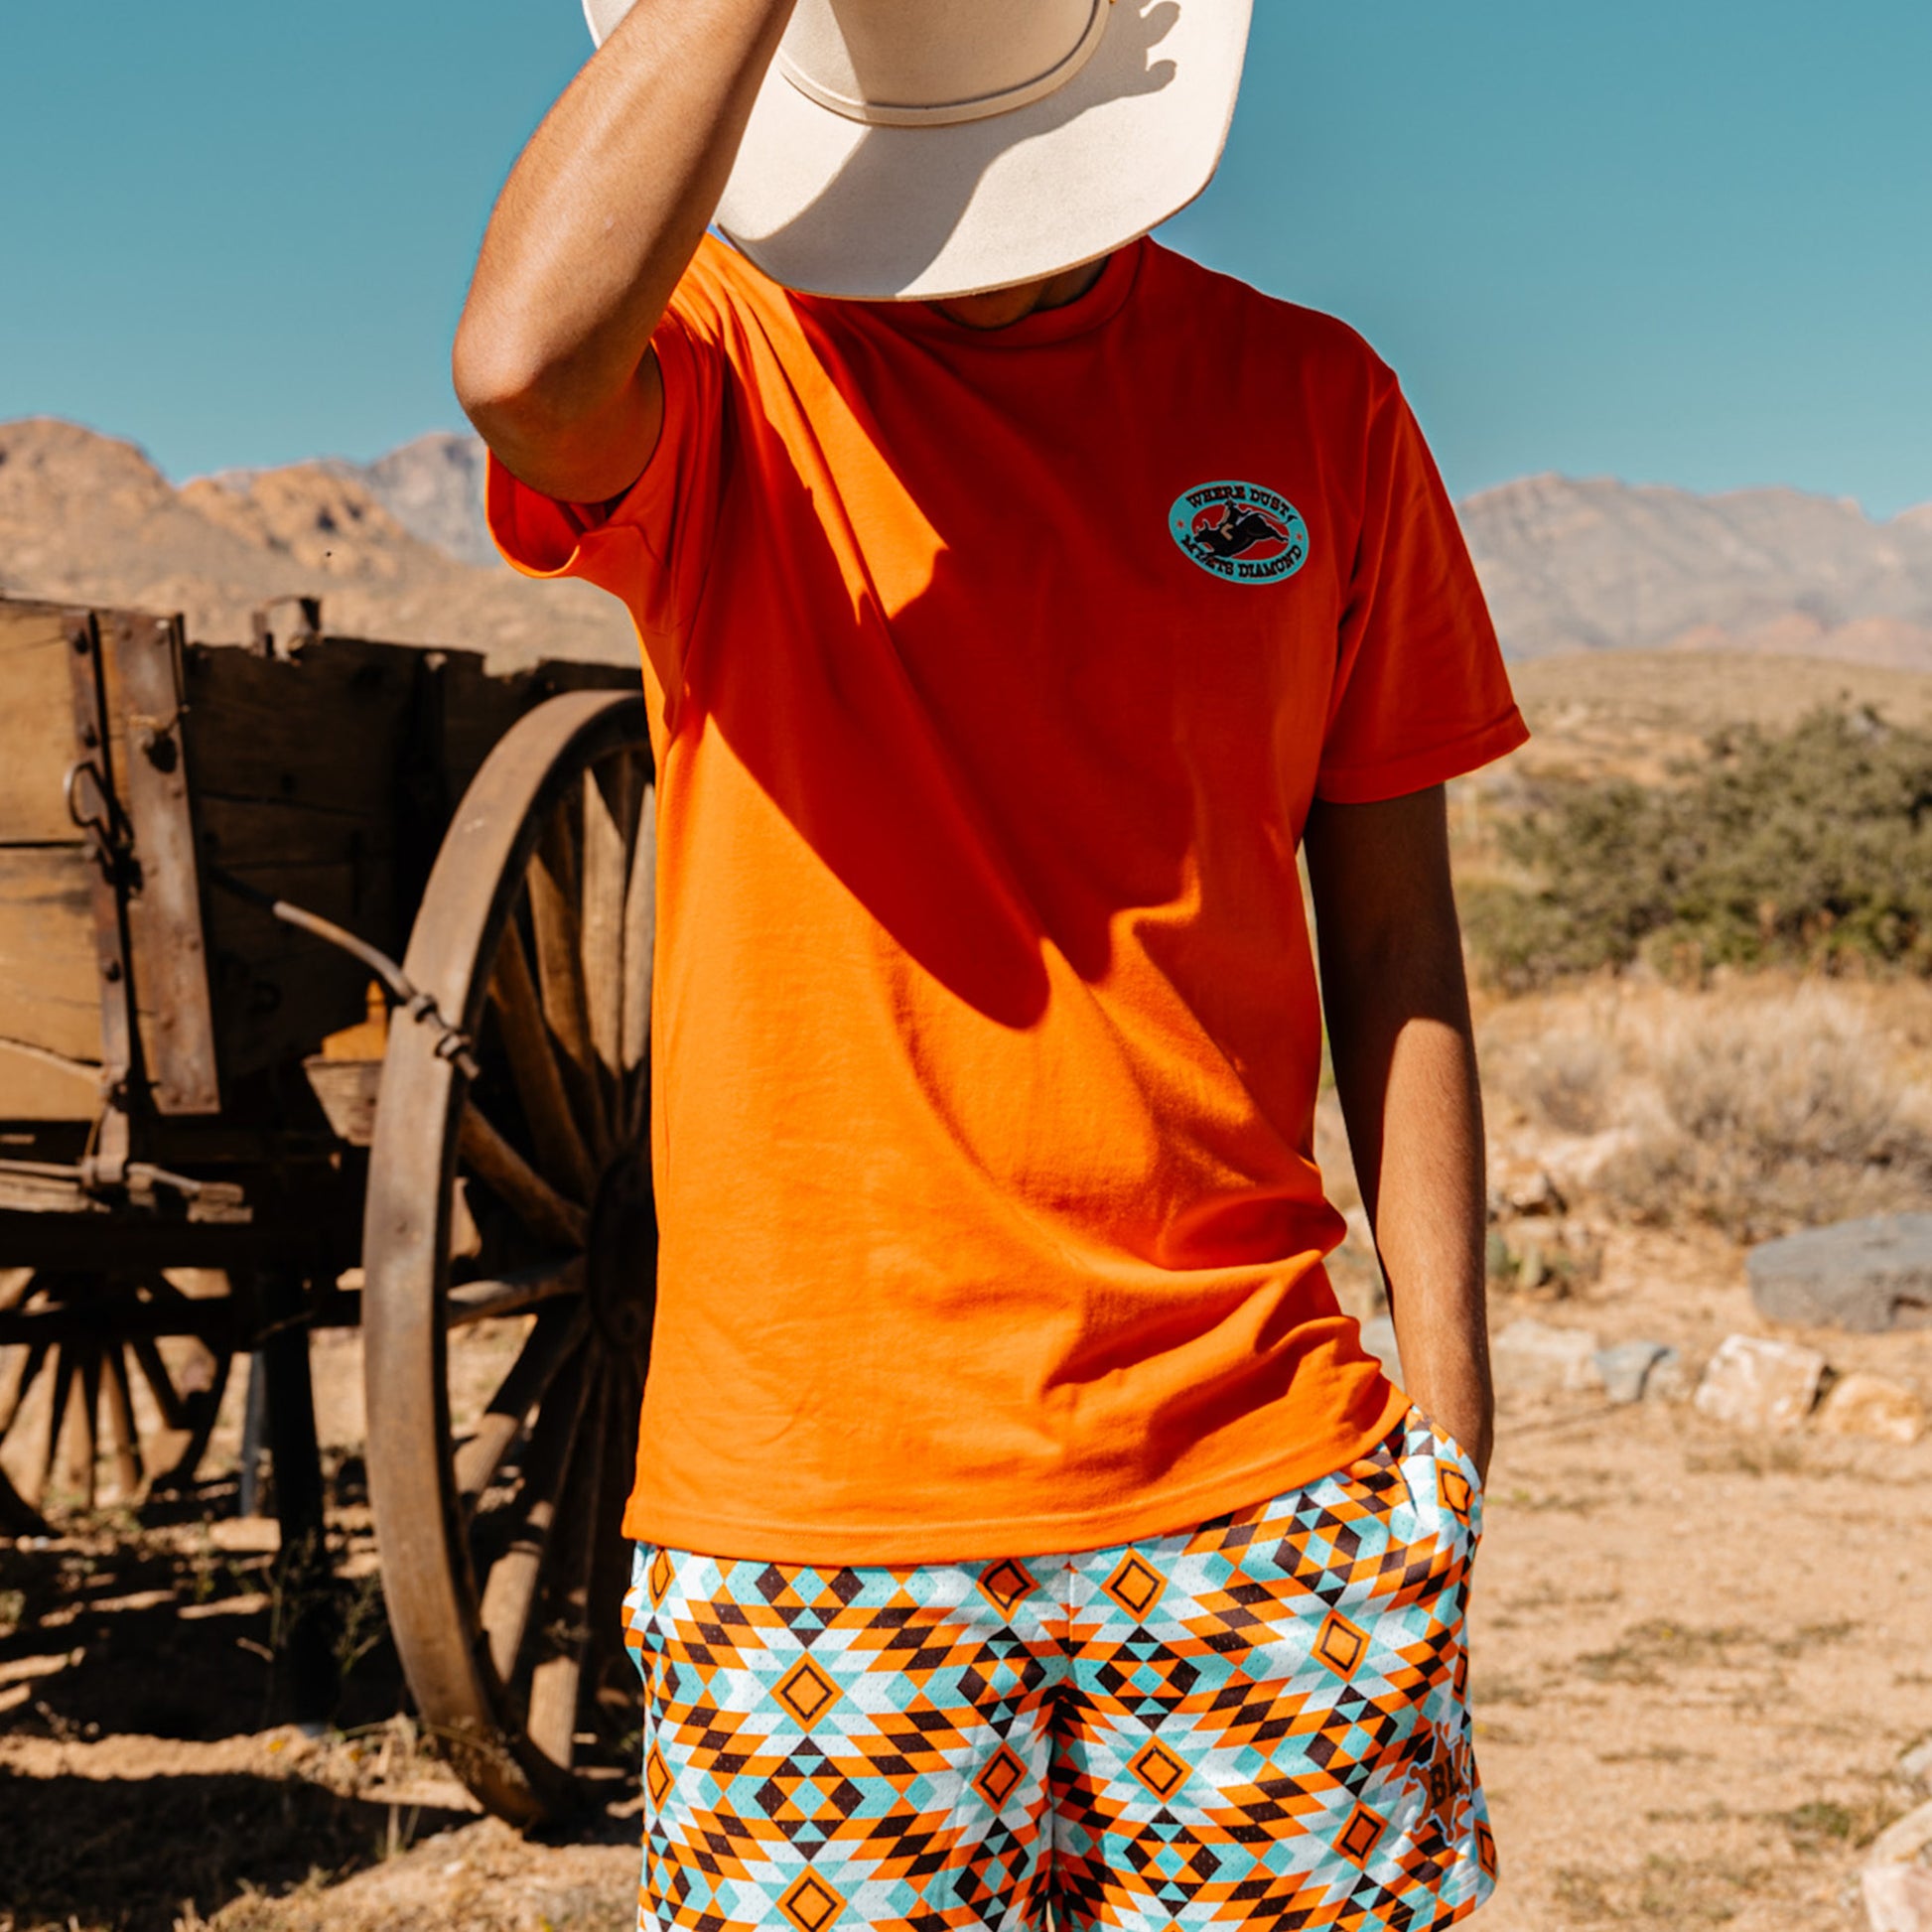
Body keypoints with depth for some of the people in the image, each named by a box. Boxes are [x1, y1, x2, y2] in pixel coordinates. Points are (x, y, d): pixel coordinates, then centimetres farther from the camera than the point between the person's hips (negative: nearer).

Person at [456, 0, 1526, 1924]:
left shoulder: (1310, 403, 5)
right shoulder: (708, 361, -1)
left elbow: (1392, 941, 8)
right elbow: (521, 358, -28)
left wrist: (1447, 1416, 3)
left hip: (1254, 1480, 2)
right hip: (808, 1492, -2)